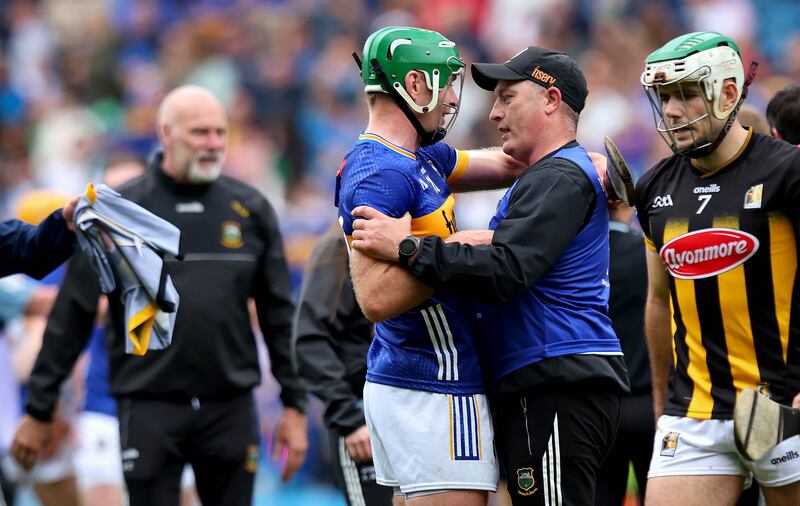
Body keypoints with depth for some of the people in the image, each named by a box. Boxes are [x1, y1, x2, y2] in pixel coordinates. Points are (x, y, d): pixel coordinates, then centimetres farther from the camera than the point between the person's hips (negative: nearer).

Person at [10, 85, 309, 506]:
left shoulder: (251, 210, 7)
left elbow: (279, 315, 12)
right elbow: (71, 316, 1)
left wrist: (295, 405, 7)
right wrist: (39, 410, 1)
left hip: (231, 408, 2)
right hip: (149, 408, -2)